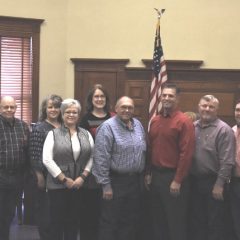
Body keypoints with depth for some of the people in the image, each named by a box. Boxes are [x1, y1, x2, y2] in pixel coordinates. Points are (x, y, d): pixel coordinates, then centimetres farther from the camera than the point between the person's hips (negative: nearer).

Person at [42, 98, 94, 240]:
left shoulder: (86, 134, 9)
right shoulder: (53, 134, -1)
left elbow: (92, 157, 5)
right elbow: (47, 160, -8)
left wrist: (83, 176, -8)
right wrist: (64, 179, -11)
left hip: (80, 185, 3)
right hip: (58, 185, -2)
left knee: (74, 221, 10)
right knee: (57, 220, 4)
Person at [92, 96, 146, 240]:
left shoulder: (138, 125, 9)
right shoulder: (108, 127, -12)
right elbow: (101, 159, -16)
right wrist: (106, 185, -16)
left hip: (135, 181, 6)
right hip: (115, 181, -6)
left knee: (131, 221, 14)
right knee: (110, 222, 3)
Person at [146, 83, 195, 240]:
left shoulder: (184, 121, -12)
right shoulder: (155, 121, 9)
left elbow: (186, 153, -16)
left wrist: (178, 181, -17)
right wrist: (148, 173, 10)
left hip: (172, 176, -6)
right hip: (155, 175, 7)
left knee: (175, 221, 4)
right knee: (157, 219, 16)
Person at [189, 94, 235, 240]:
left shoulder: (224, 130, -11)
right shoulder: (193, 127, 7)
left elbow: (227, 162, -15)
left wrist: (220, 184, -17)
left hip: (213, 182, -5)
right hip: (195, 180, 6)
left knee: (215, 222, 6)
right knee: (196, 219, 17)